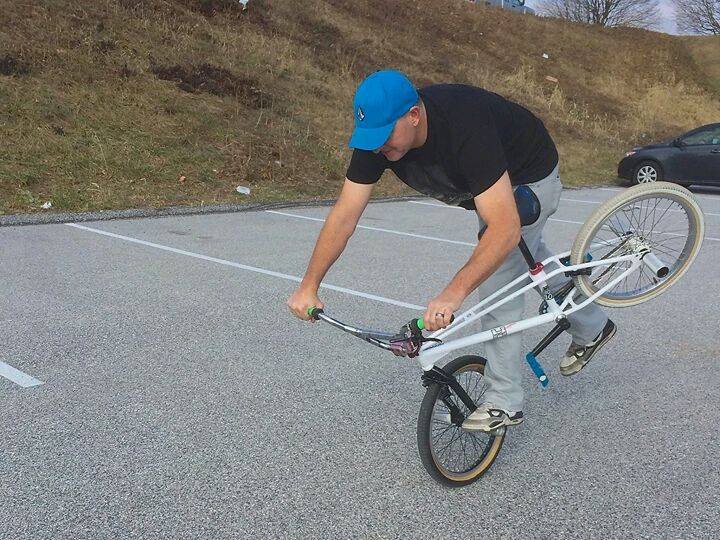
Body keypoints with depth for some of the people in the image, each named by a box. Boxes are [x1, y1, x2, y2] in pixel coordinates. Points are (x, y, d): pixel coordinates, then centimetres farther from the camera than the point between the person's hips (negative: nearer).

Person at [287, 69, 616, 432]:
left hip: (529, 178, -8)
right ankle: (592, 328, 45)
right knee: (524, 255, 23)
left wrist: (453, 293, -57)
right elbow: (345, 214, -24)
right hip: (486, 182, 8)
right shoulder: (378, 133, -25)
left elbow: (505, 228, -50)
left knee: (498, 283, -13)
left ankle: (504, 402, 1)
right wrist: (308, 287, -27)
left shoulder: (465, 127, -45)